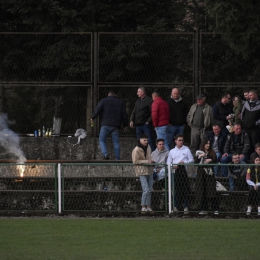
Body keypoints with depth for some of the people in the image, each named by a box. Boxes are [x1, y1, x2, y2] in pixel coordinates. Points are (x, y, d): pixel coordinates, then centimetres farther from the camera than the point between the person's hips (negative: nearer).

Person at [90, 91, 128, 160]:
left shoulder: (104, 101, 6)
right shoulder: (120, 103, 14)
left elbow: (97, 110, -6)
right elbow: (124, 115, 13)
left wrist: (92, 117, 7)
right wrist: (125, 124, 22)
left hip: (105, 125, -3)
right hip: (115, 126, 3)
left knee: (102, 140, 3)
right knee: (116, 142, 6)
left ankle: (105, 154, -19)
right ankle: (117, 158, 1)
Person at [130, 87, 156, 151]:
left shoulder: (149, 101, -7)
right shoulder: (138, 101, 16)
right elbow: (134, 112, 21)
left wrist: (148, 121, -14)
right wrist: (131, 120, 6)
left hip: (146, 124, -7)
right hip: (138, 125, 7)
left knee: (150, 141, -10)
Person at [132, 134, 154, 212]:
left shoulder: (148, 147, 9)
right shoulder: (136, 150, -15)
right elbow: (135, 161, -19)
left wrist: (151, 161, 7)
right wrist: (147, 161, -20)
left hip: (149, 170, 8)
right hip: (142, 171, -8)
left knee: (149, 190, 9)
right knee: (146, 190, -14)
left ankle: (148, 206, 17)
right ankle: (143, 207, -5)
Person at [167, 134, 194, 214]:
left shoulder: (186, 150, 11)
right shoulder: (172, 151, 17)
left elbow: (192, 160, 8)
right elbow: (168, 162, 14)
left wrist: (184, 162, -10)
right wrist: (173, 166, -7)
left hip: (183, 169, -1)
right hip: (175, 170, 1)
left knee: (185, 188, -8)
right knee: (176, 189, -1)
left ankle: (185, 206, -6)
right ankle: (176, 206, 3)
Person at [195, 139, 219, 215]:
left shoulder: (212, 153, 9)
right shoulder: (199, 153, 9)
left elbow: (216, 162, 6)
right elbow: (195, 163, 0)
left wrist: (211, 160, -11)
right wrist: (199, 157, -14)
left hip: (209, 174, -1)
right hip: (201, 174, 1)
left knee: (211, 191, -8)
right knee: (202, 192, -1)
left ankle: (215, 209, -8)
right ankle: (204, 209, 5)